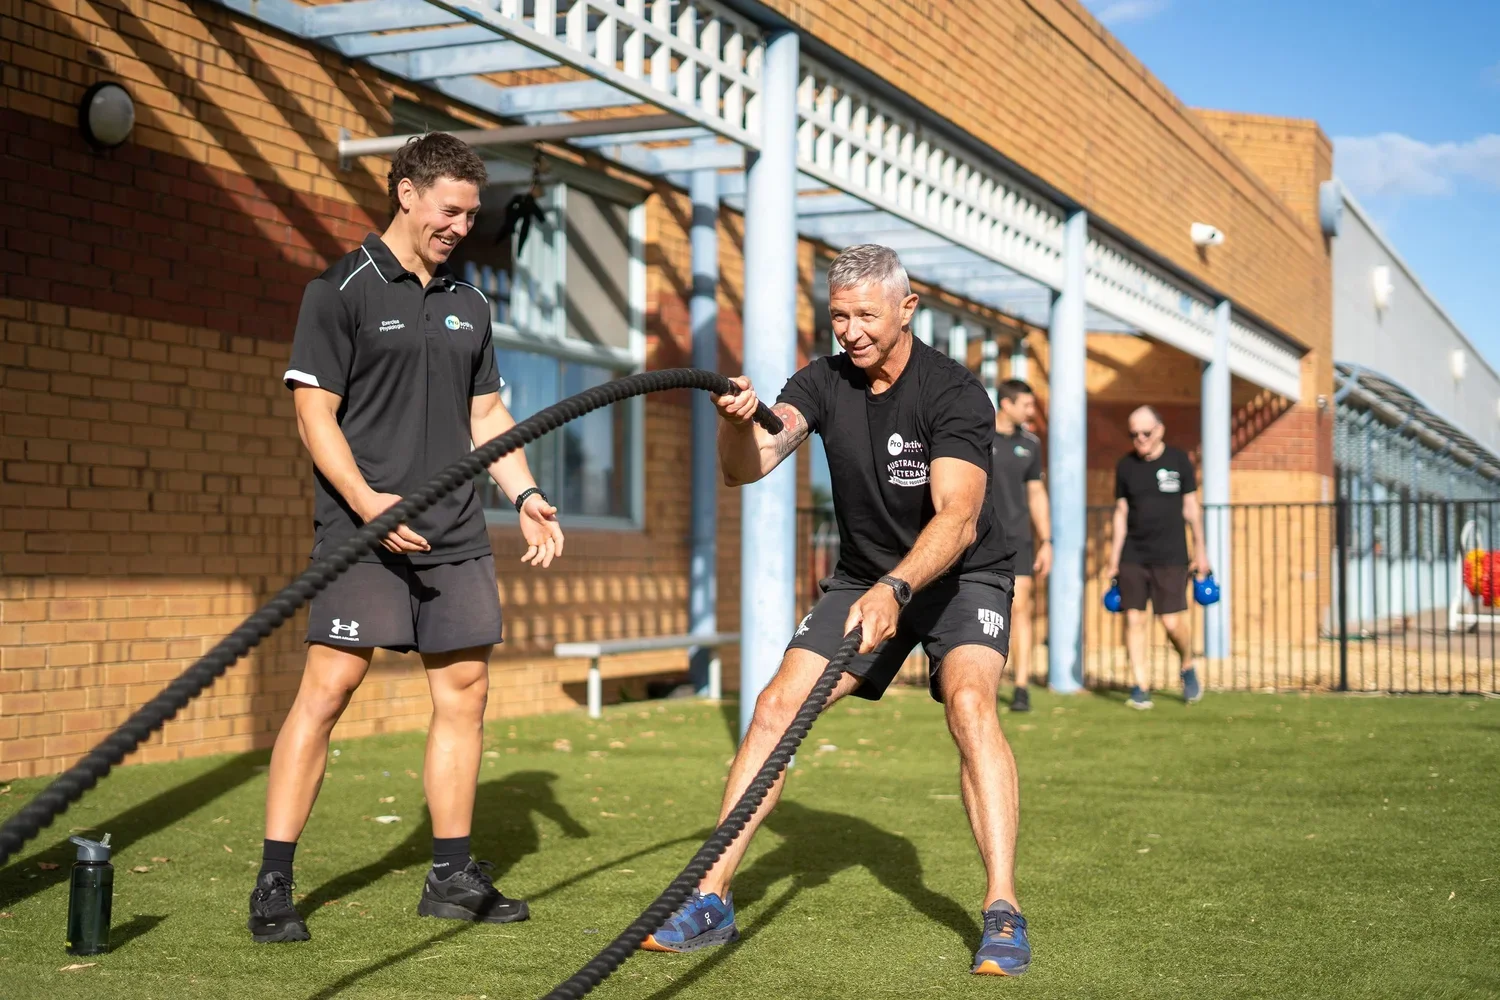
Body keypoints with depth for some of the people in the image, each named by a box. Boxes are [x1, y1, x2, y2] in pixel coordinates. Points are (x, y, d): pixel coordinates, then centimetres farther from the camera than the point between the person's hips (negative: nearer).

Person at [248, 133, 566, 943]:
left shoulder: (468, 306, 16)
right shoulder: (341, 291, -3)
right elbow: (314, 413, -8)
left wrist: (525, 494, 7)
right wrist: (366, 499, -21)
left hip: (456, 532, 6)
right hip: (363, 529, -6)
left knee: (464, 690, 7)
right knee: (327, 688, -11)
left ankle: (451, 878, 18)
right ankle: (273, 886, -4)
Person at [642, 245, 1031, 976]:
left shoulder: (954, 394, -23)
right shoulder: (824, 384, -10)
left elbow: (956, 519, -34)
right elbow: (745, 470, -23)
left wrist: (895, 590, -51)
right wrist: (740, 424, -46)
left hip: (962, 576, -4)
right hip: (865, 577, 4)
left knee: (968, 702, -30)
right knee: (777, 704, -9)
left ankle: (1003, 912, -24)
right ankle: (711, 900, -2)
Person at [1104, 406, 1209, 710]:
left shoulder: (1178, 460, 3)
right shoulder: (1126, 466, 7)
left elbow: (1190, 507, 8)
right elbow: (1121, 513, 11)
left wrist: (1200, 550, 8)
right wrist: (1114, 557, 8)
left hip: (1170, 556, -2)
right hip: (1133, 556, 2)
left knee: (1172, 621, -8)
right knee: (1133, 619, -4)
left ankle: (1187, 667, 21)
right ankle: (1140, 687, 3)